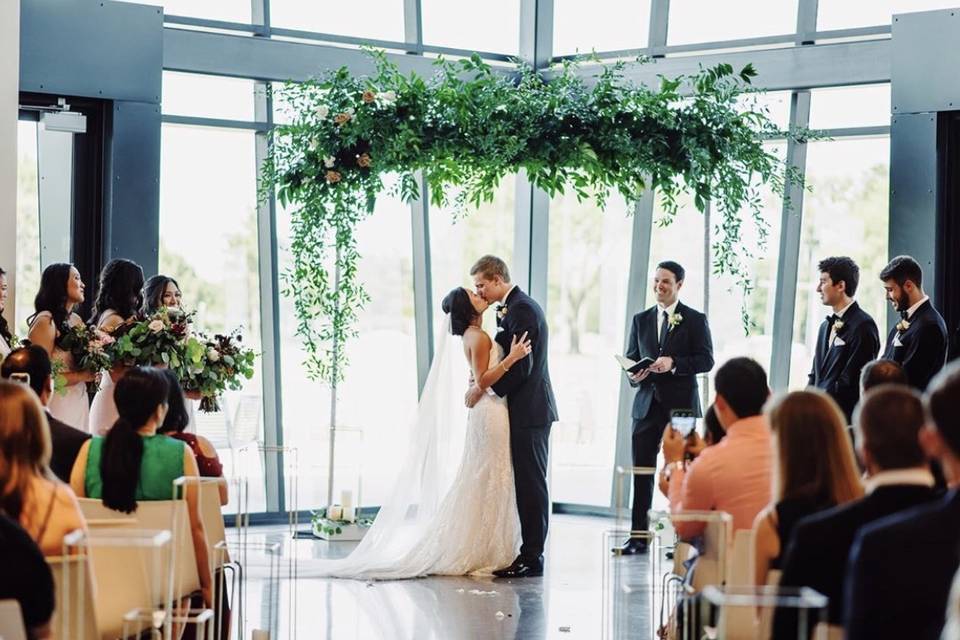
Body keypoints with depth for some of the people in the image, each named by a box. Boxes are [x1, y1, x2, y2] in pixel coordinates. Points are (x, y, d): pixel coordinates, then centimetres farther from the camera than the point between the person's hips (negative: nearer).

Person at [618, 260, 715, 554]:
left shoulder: (695, 320, 1)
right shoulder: (641, 320, 14)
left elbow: (706, 360, -5)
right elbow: (631, 359, 15)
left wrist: (674, 363, -19)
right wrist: (634, 375, -7)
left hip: (680, 405, -4)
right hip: (647, 405, 4)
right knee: (642, 471, 2)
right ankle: (638, 536, 5)